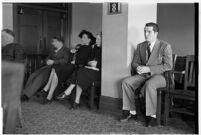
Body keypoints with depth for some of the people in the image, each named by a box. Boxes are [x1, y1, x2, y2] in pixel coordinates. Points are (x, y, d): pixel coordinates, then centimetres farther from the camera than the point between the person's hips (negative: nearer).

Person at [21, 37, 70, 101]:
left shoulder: (66, 50, -1)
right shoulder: (54, 50, 23)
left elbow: (65, 60, -16)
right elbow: (48, 58, 28)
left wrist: (53, 62, -20)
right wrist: (48, 61, 4)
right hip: (49, 66, 8)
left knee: (40, 78, -27)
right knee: (33, 75, -14)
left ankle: (26, 95, -25)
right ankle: (23, 93, -16)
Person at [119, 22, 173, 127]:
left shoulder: (165, 46, -5)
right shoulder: (140, 46, 12)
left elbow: (168, 66, -13)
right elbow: (134, 62, 14)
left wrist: (149, 69, -22)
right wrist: (138, 67, -13)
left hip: (159, 76, -5)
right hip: (143, 75, 6)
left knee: (149, 85, -38)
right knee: (126, 82, -19)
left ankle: (152, 116, -25)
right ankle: (131, 112, -10)